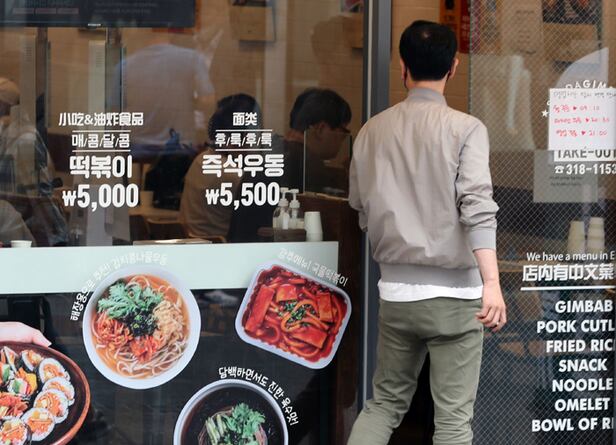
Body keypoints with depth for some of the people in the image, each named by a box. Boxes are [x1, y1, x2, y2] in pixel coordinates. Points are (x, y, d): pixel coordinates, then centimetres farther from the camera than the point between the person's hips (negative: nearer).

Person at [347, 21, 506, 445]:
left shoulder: (372, 131, 4)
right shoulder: (465, 128, -9)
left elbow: (361, 211, 12)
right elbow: (477, 207, -20)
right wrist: (492, 283, -26)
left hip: (395, 290, 4)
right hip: (453, 293, -4)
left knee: (386, 401, 18)